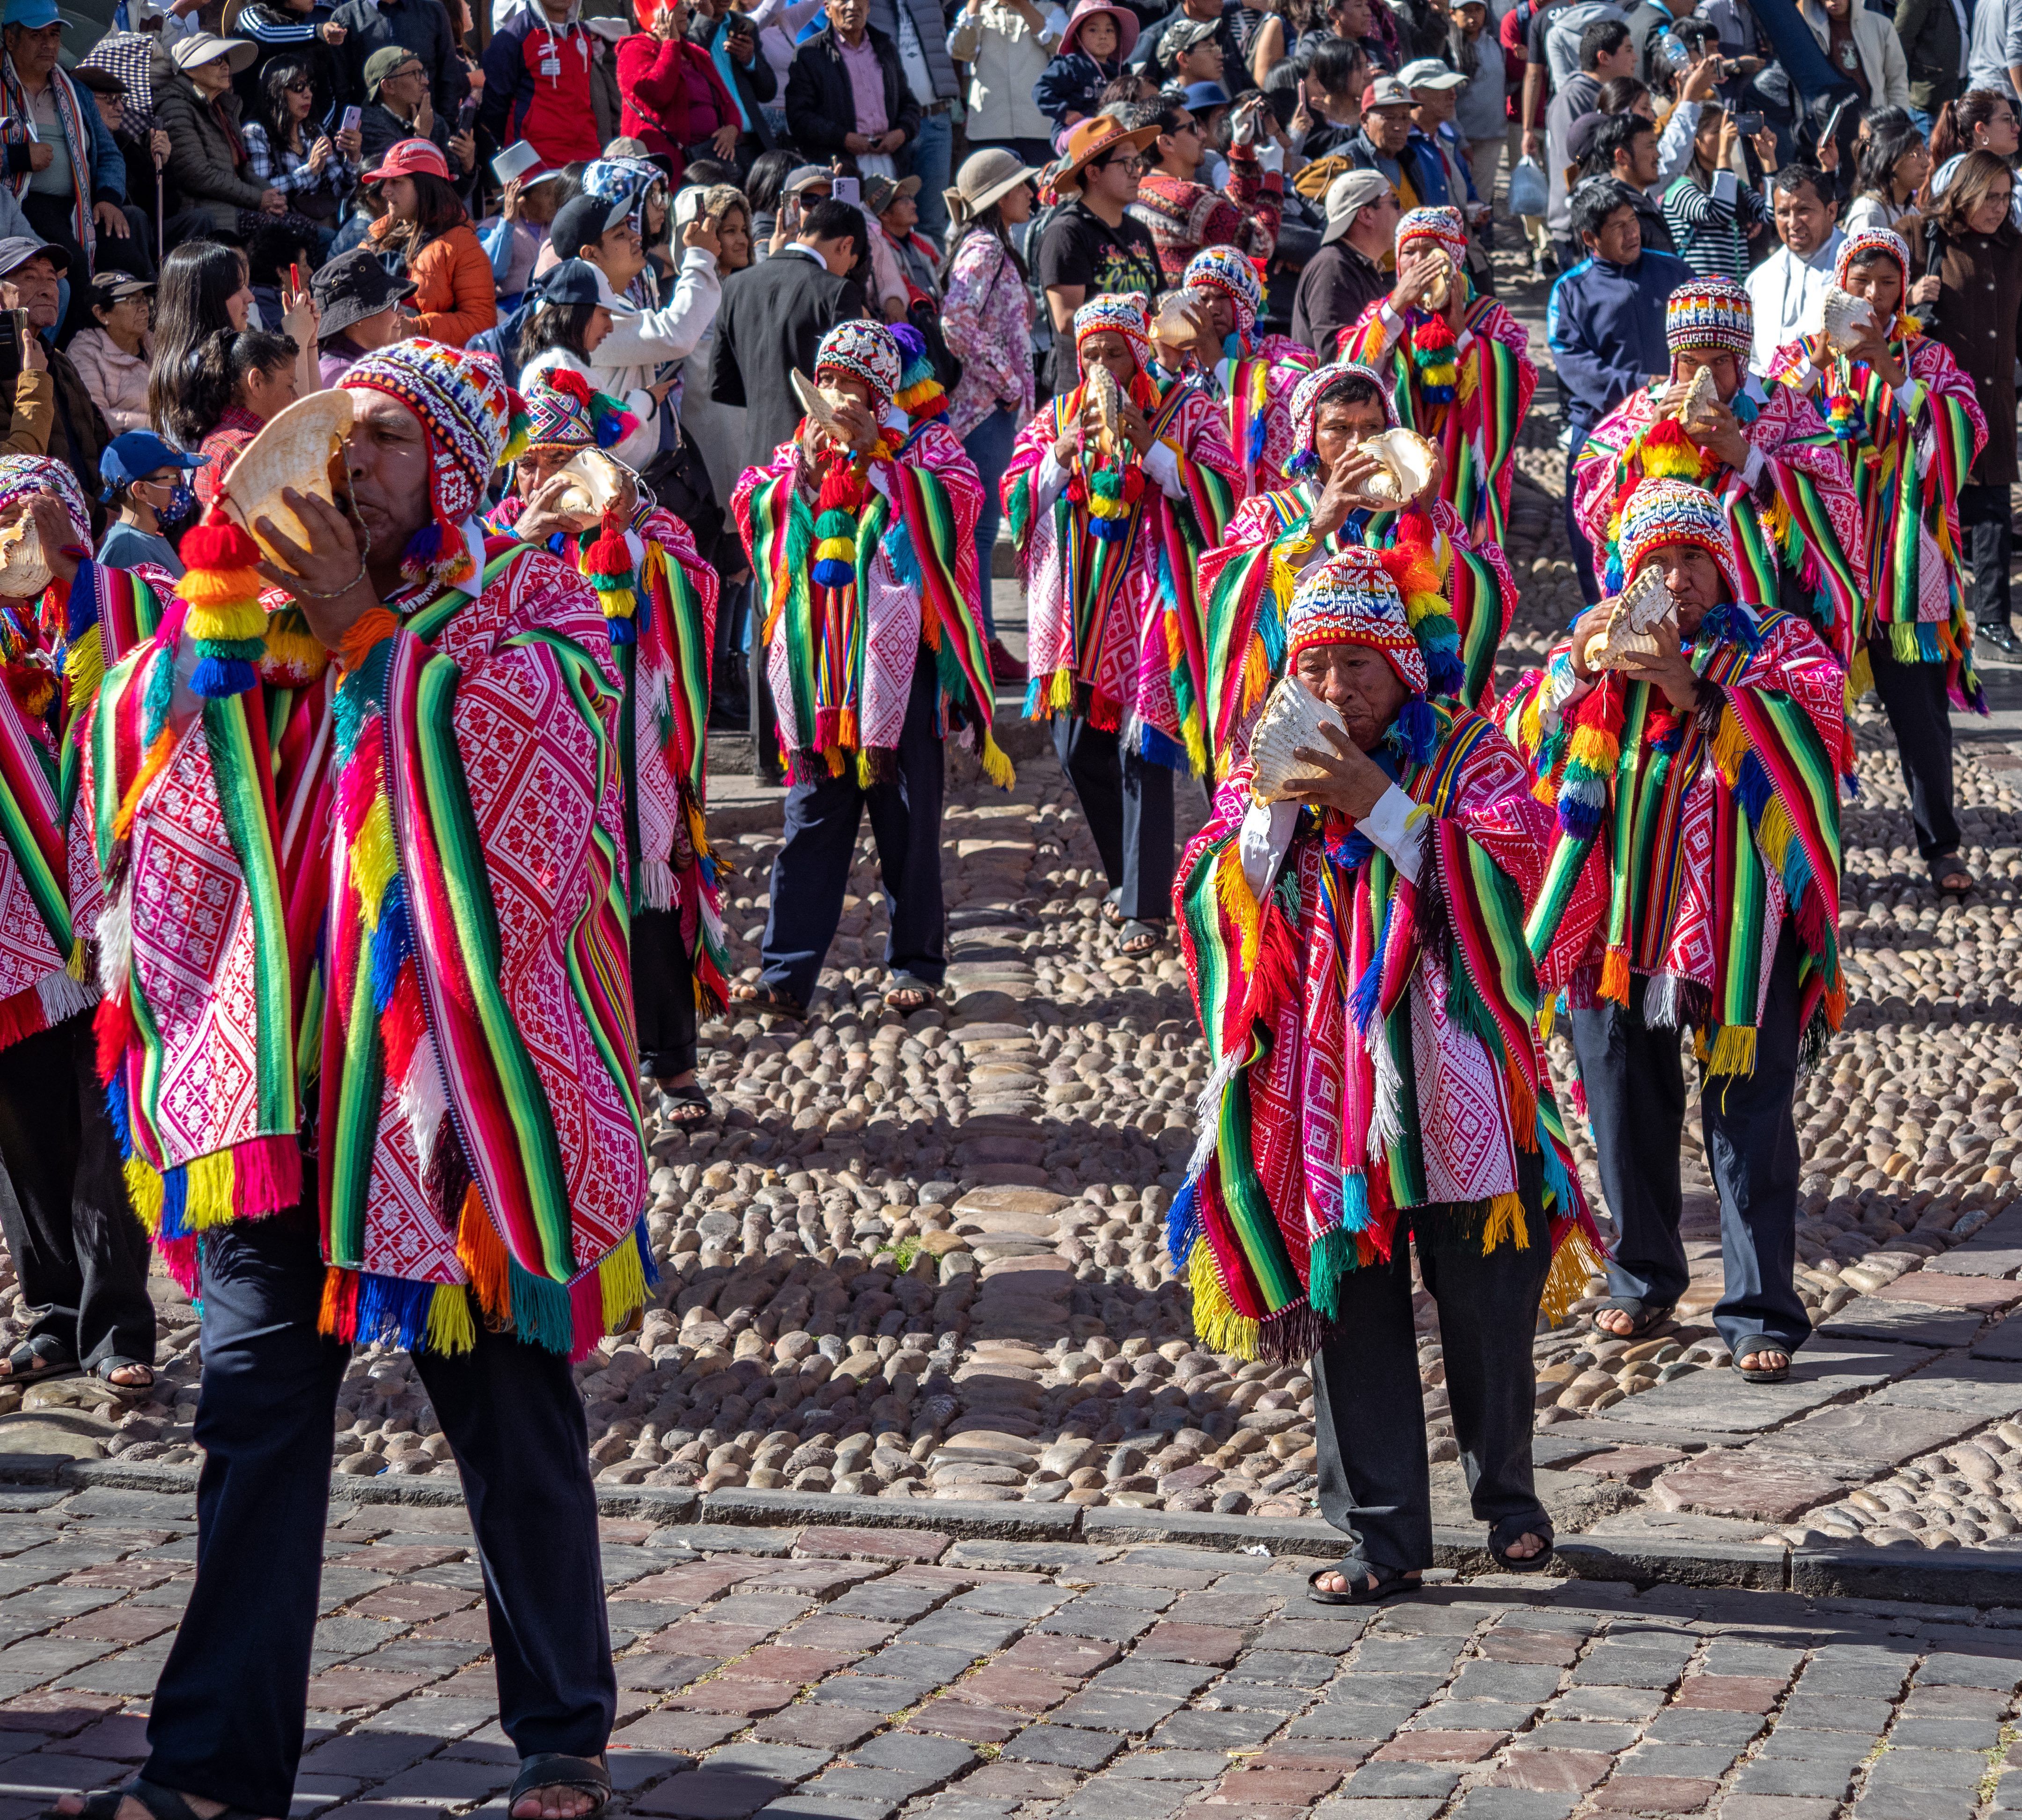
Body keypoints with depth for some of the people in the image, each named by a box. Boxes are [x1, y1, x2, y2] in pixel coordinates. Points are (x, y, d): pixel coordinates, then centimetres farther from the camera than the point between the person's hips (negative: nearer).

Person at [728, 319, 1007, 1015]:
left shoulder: (923, 444, 4)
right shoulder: (800, 447, 16)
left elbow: (955, 502, -14)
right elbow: (751, 508, 4)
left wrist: (877, 452, -15)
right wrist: (802, 471, -10)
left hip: (900, 652, -3)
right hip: (820, 662, 3)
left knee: (908, 818, 2)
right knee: (812, 814, 2)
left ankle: (916, 964, 14)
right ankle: (786, 973, 1)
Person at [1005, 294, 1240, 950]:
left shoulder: (1184, 409, 0)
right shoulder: (1057, 416, 11)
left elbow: (1220, 492, -10)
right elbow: (1018, 497, 2)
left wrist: (1148, 444, -18)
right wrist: (1069, 446, -13)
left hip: (1148, 598, -4)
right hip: (1077, 606, 5)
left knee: (1141, 750, -8)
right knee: (1078, 749, 7)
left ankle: (1145, 906, -1)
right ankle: (1125, 878, 27)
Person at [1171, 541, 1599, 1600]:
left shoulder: (1466, 753, 2)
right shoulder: (1270, 765, 11)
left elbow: (1516, 869, -14)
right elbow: (1213, 905, 3)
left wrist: (1382, 804, -16)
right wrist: (1273, 807, -11)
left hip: (1451, 1074, -2)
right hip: (1324, 1080, 2)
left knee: (1487, 1296, 6)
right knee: (1349, 1303, 0)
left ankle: (1508, 1496, 26)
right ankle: (1384, 1534, 6)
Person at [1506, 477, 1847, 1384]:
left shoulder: (1775, 645, 3)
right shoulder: (1601, 639, 11)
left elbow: (1815, 726, -16)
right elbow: (1525, 734, 1)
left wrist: (1692, 689, -23)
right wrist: (1578, 664, -17)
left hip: (1739, 926, -3)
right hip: (1619, 917, 3)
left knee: (1749, 1121, -4)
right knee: (1626, 1108, 12)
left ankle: (1761, 1313, 3)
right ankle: (1644, 1276, 30)